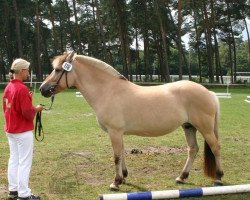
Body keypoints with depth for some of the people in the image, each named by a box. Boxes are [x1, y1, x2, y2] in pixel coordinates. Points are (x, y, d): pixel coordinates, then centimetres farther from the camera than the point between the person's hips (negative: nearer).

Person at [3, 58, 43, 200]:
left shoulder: (8, 87, 7)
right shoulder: (22, 88, -20)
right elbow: (27, 112, -22)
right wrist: (36, 109, -3)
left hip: (10, 129, 9)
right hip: (23, 131, -9)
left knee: (14, 160, 14)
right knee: (24, 163, -1)